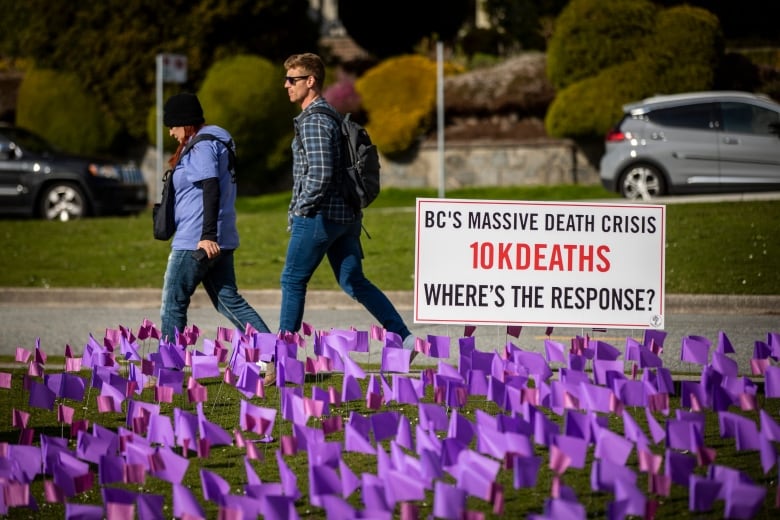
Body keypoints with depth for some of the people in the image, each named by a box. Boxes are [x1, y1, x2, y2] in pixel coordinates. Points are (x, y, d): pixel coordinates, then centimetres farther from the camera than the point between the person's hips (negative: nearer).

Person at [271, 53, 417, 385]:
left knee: (293, 281, 1)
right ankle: (403, 337, 0)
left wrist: (300, 207, -12)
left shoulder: (313, 121, -14)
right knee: (353, 282, 9)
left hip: (318, 215, -9)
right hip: (346, 214, 9)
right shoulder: (332, 116, 17)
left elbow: (320, 174, -23)